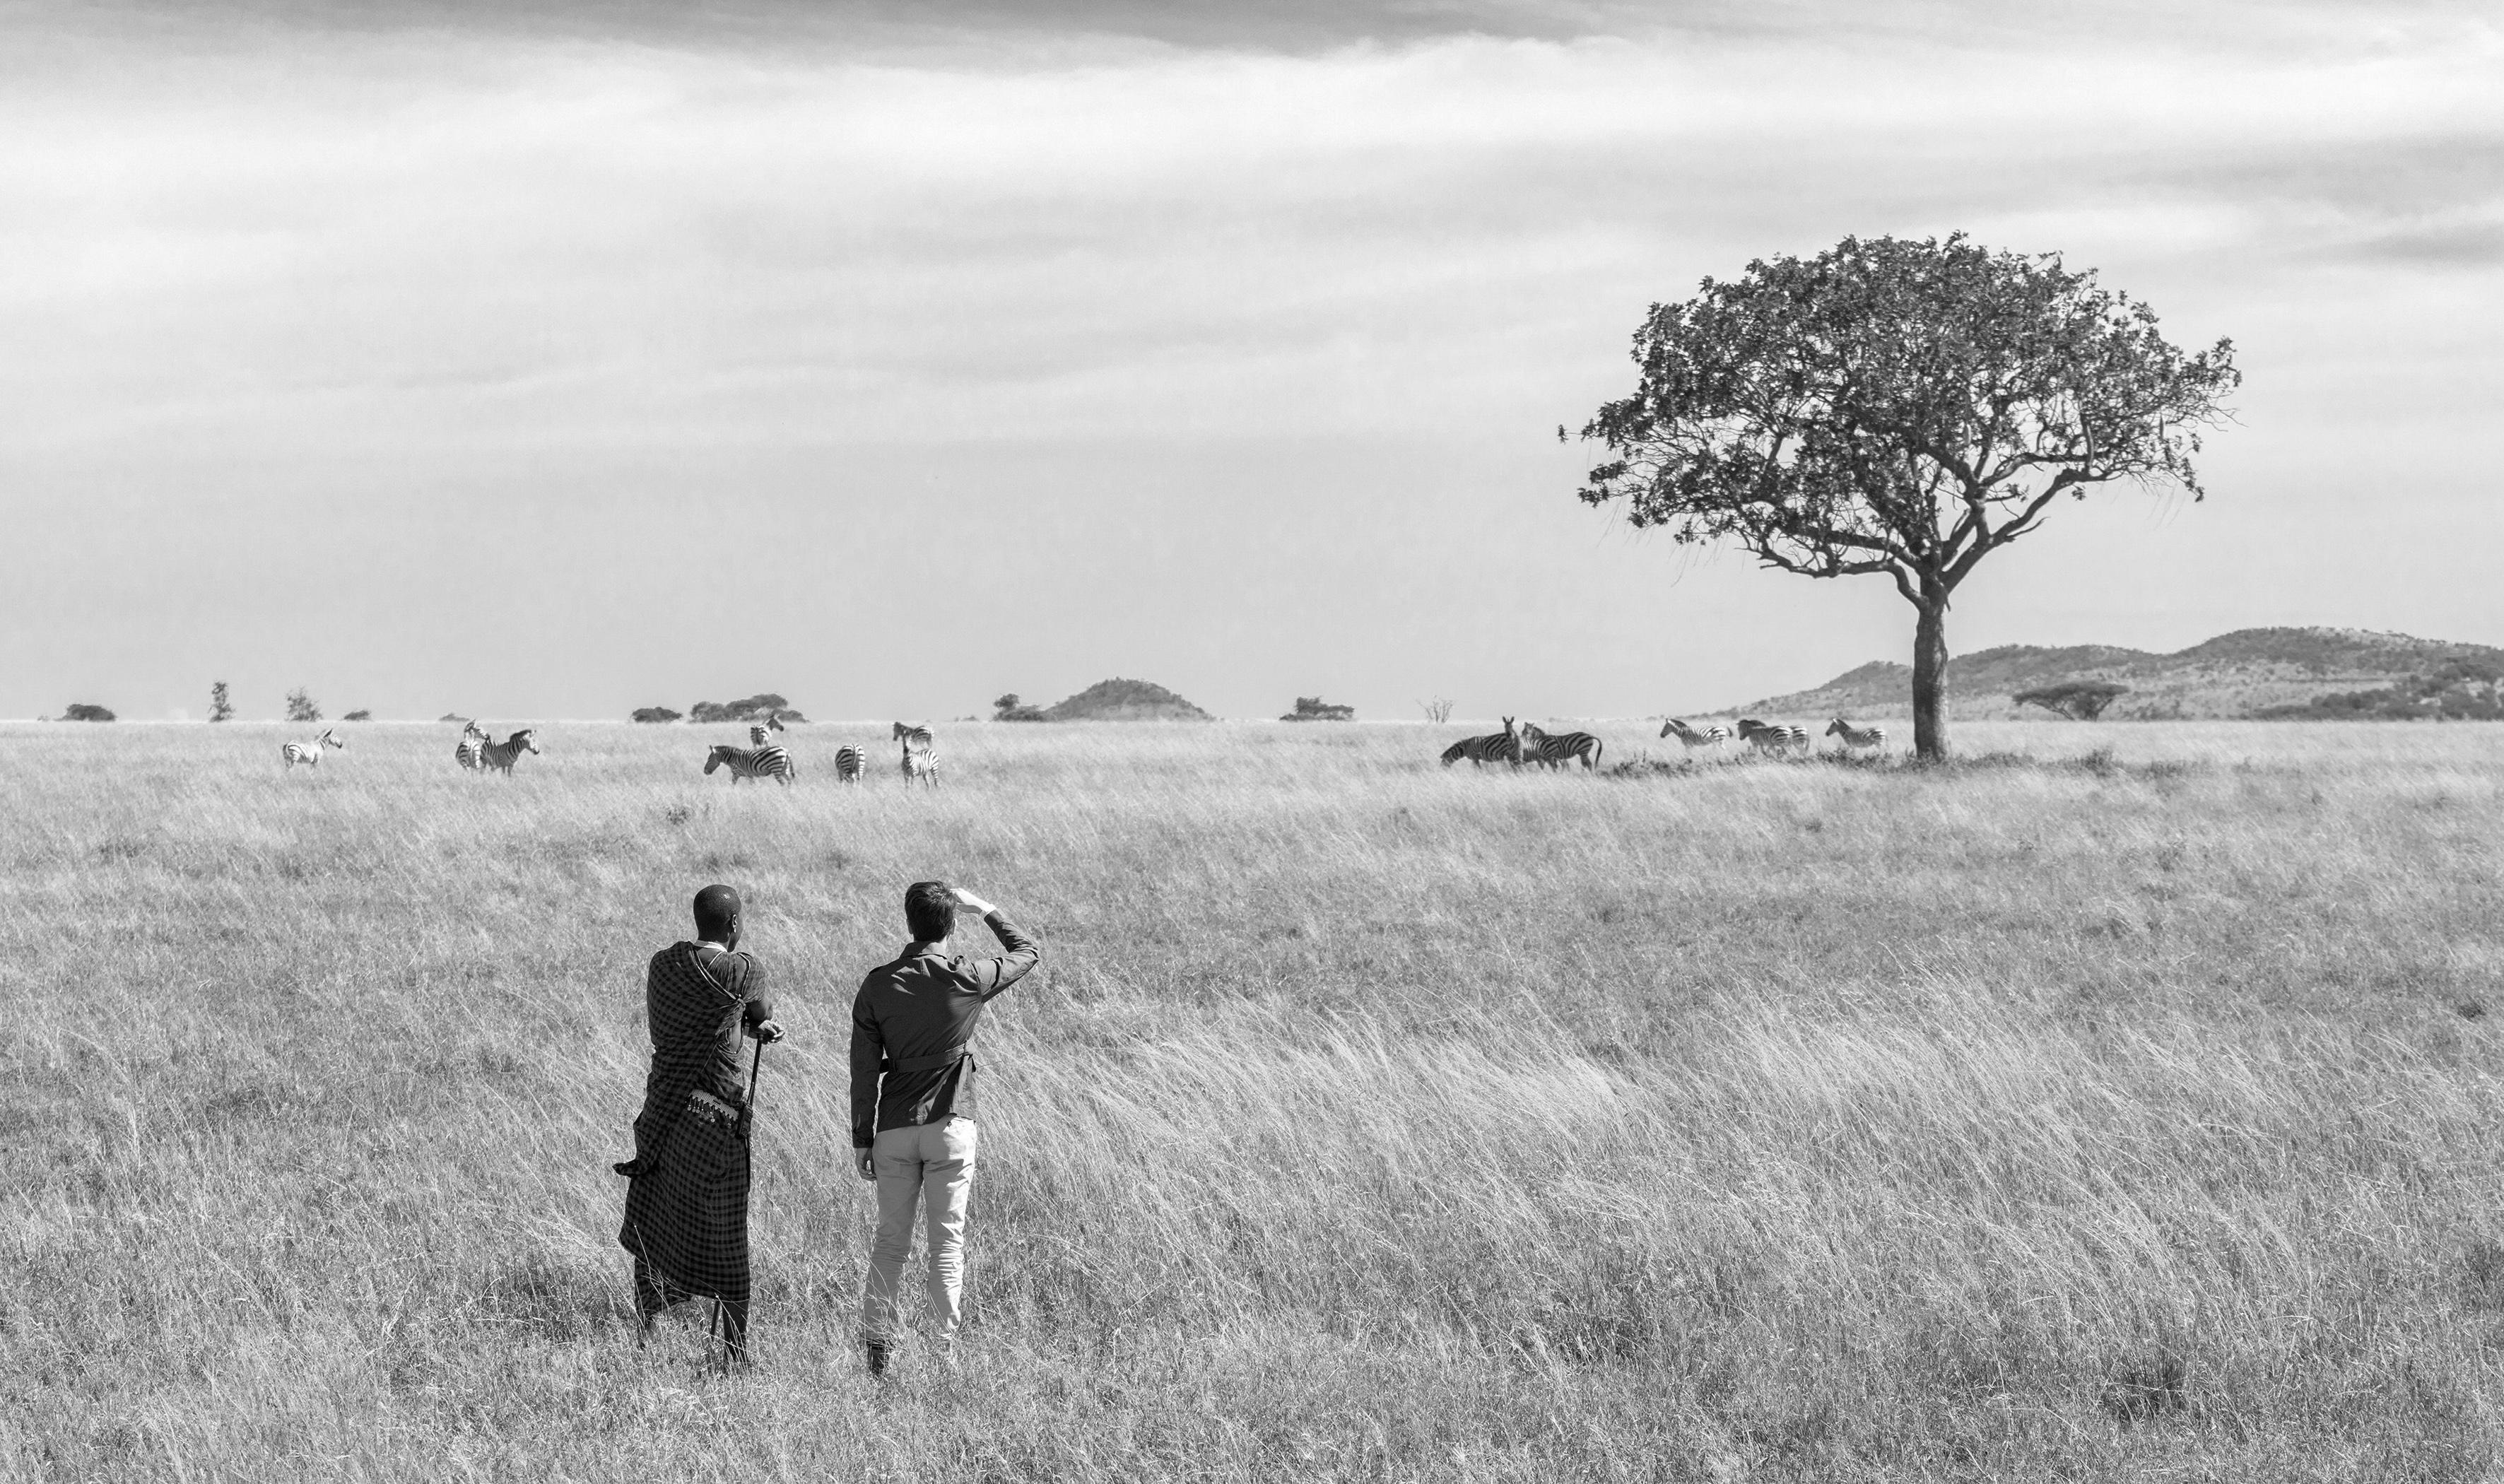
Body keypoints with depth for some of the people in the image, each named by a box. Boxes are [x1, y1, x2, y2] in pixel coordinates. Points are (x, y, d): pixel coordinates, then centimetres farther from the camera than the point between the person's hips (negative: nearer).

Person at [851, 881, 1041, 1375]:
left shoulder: (878, 985, -2)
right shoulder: (969, 978, -6)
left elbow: (864, 1070, 1)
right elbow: (1028, 951, 12)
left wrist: (861, 1139, 8)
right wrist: (986, 910, 21)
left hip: (895, 1129, 2)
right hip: (951, 1127, -2)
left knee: (890, 1239, 9)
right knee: (947, 1241, 2)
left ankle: (878, 1346, 8)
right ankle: (945, 1349, 0)